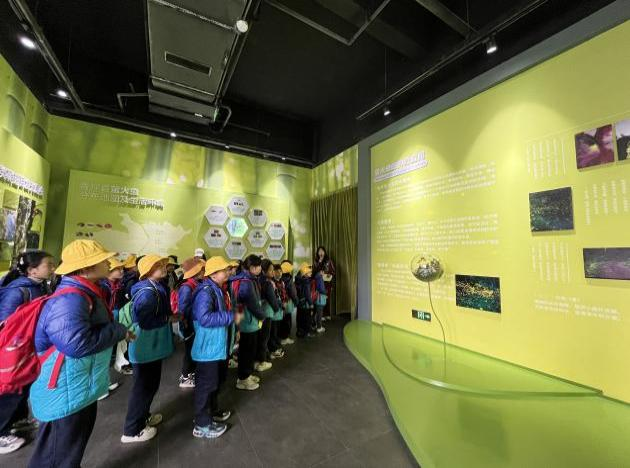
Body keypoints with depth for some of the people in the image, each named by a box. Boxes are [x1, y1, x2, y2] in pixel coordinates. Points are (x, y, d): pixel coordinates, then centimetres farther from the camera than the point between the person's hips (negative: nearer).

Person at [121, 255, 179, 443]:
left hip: (151, 345, 10)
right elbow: (145, 321, -28)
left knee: (150, 383, 24)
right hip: (146, 347, -10)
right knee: (144, 386, 7)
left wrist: (170, 315, 2)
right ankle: (132, 430, 24)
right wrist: (169, 318, -19)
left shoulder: (154, 288, 6)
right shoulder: (148, 292, -26)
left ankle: (143, 416, 42)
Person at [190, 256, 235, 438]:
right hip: (208, 348, -10)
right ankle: (202, 425, 22)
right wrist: (231, 316, -26)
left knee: (216, 381, 24)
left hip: (217, 346, 10)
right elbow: (205, 318, -32)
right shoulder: (205, 291, -22)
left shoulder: (216, 290, 9)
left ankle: (212, 411, 42)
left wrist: (231, 315, 6)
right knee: (206, 384, 5)